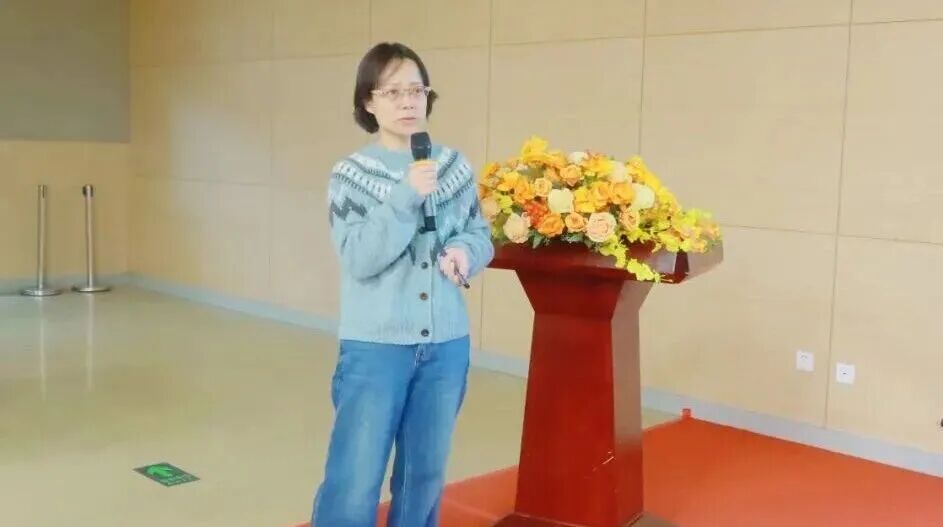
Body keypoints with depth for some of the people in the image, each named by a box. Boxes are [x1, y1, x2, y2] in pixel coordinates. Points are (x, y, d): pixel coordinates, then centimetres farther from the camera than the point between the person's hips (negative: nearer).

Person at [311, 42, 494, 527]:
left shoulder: (454, 166, 5)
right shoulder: (350, 174, -6)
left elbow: (482, 236, 11)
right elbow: (360, 259, -15)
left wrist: (465, 251, -11)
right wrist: (406, 196, -25)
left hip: (446, 345, 4)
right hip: (375, 345, -4)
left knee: (425, 476, 16)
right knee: (354, 485, -2)